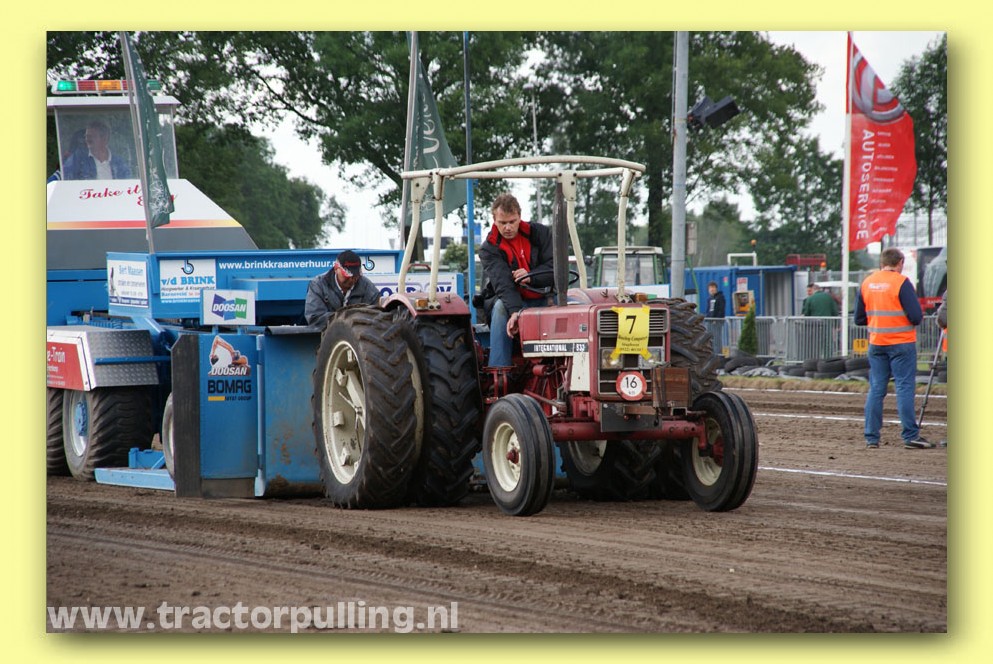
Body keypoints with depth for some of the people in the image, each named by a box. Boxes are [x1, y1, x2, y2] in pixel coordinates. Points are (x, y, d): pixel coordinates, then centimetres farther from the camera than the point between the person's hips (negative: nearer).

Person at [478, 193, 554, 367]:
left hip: (542, 299, 2)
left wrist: (531, 277, -23)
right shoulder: (489, 249, -6)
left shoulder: (539, 233, 3)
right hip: (508, 301, -1)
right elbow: (502, 282, -23)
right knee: (501, 307, -37)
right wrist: (515, 311, -41)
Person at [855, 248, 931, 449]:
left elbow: (859, 319, 10)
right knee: (904, 388, -2)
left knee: (876, 389, 8)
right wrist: (916, 319, 7)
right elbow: (916, 316, -15)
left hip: (876, 344, 5)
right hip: (901, 344, -5)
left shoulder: (866, 283, 5)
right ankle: (910, 436, -4)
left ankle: (871, 438, 6)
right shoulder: (901, 283, -11)